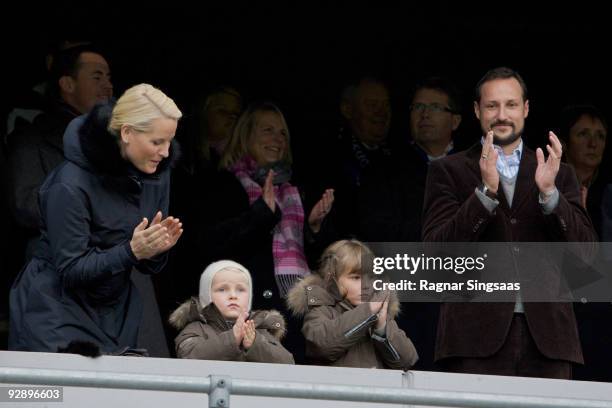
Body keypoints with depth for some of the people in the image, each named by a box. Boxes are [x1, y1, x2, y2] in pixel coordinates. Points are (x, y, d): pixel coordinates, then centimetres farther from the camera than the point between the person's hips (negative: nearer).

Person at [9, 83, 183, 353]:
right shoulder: (71, 185, -20)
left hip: (116, 312, 6)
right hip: (58, 309, -6)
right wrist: (131, 251, -30)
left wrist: (157, 248, -17)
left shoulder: (155, 176, 0)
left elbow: (148, 268, 6)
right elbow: (70, 270, -19)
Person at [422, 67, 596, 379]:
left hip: (545, 334, 2)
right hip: (476, 334, -2)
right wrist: (486, 191, -14)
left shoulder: (559, 174, 17)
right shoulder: (449, 171, 10)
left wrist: (549, 192, -9)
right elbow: (435, 250, -2)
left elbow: (584, 248, 6)